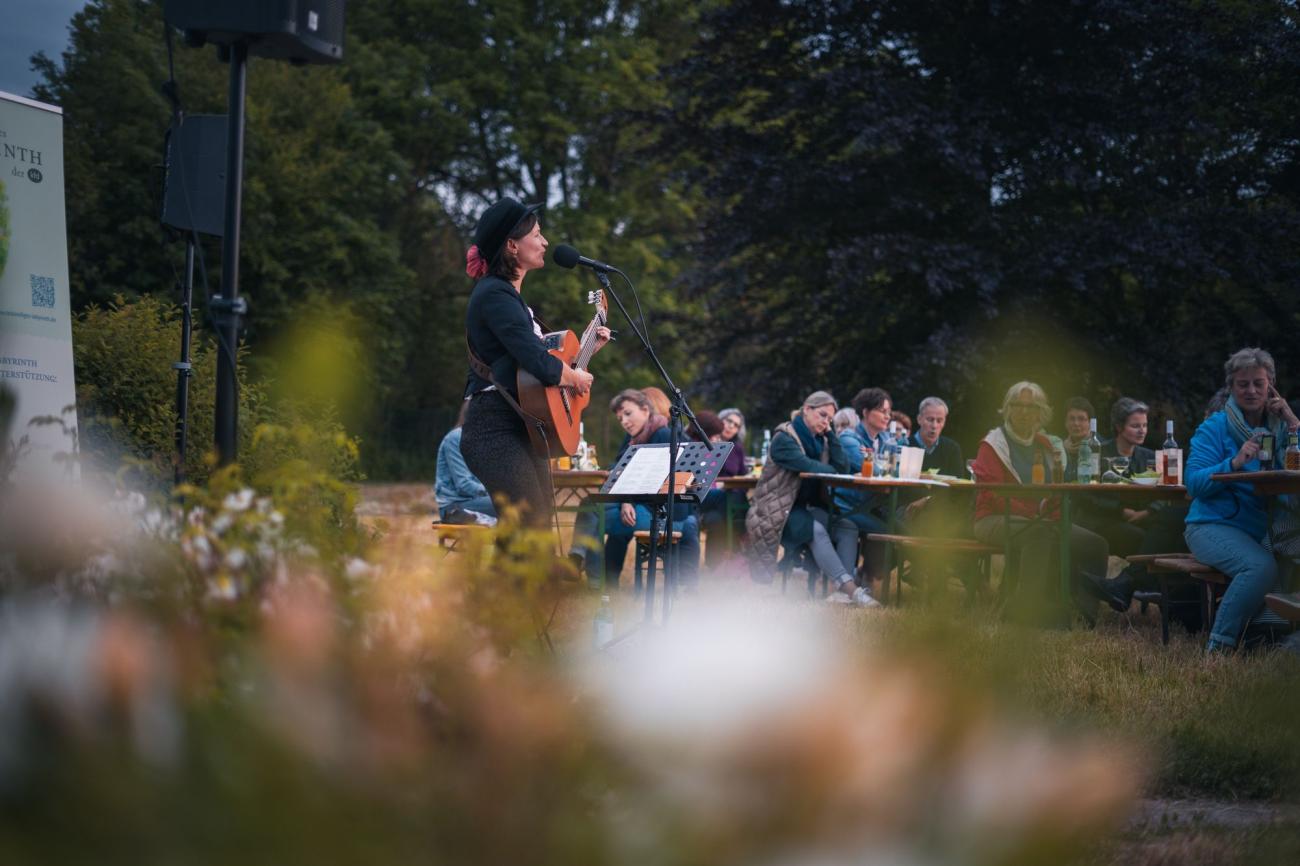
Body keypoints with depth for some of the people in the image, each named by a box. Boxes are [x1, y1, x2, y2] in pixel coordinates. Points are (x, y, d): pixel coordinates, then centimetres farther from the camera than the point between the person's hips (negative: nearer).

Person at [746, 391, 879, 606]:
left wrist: (829, 435, 3)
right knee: (816, 530, -35)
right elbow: (805, 466, -19)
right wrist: (833, 472, -4)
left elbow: (842, 467, 4)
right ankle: (850, 589, -45)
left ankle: (843, 590, -38)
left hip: (810, 507, 7)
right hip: (783, 511, -7)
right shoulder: (784, 438, -5)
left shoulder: (820, 440, 17)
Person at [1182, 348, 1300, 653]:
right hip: (1213, 525, -4)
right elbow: (1194, 483, -9)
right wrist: (1235, 463, -22)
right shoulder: (1214, 428, 2)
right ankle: (1219, 647, -23)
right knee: (1261, 566, -34)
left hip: (1262, 530, 4)